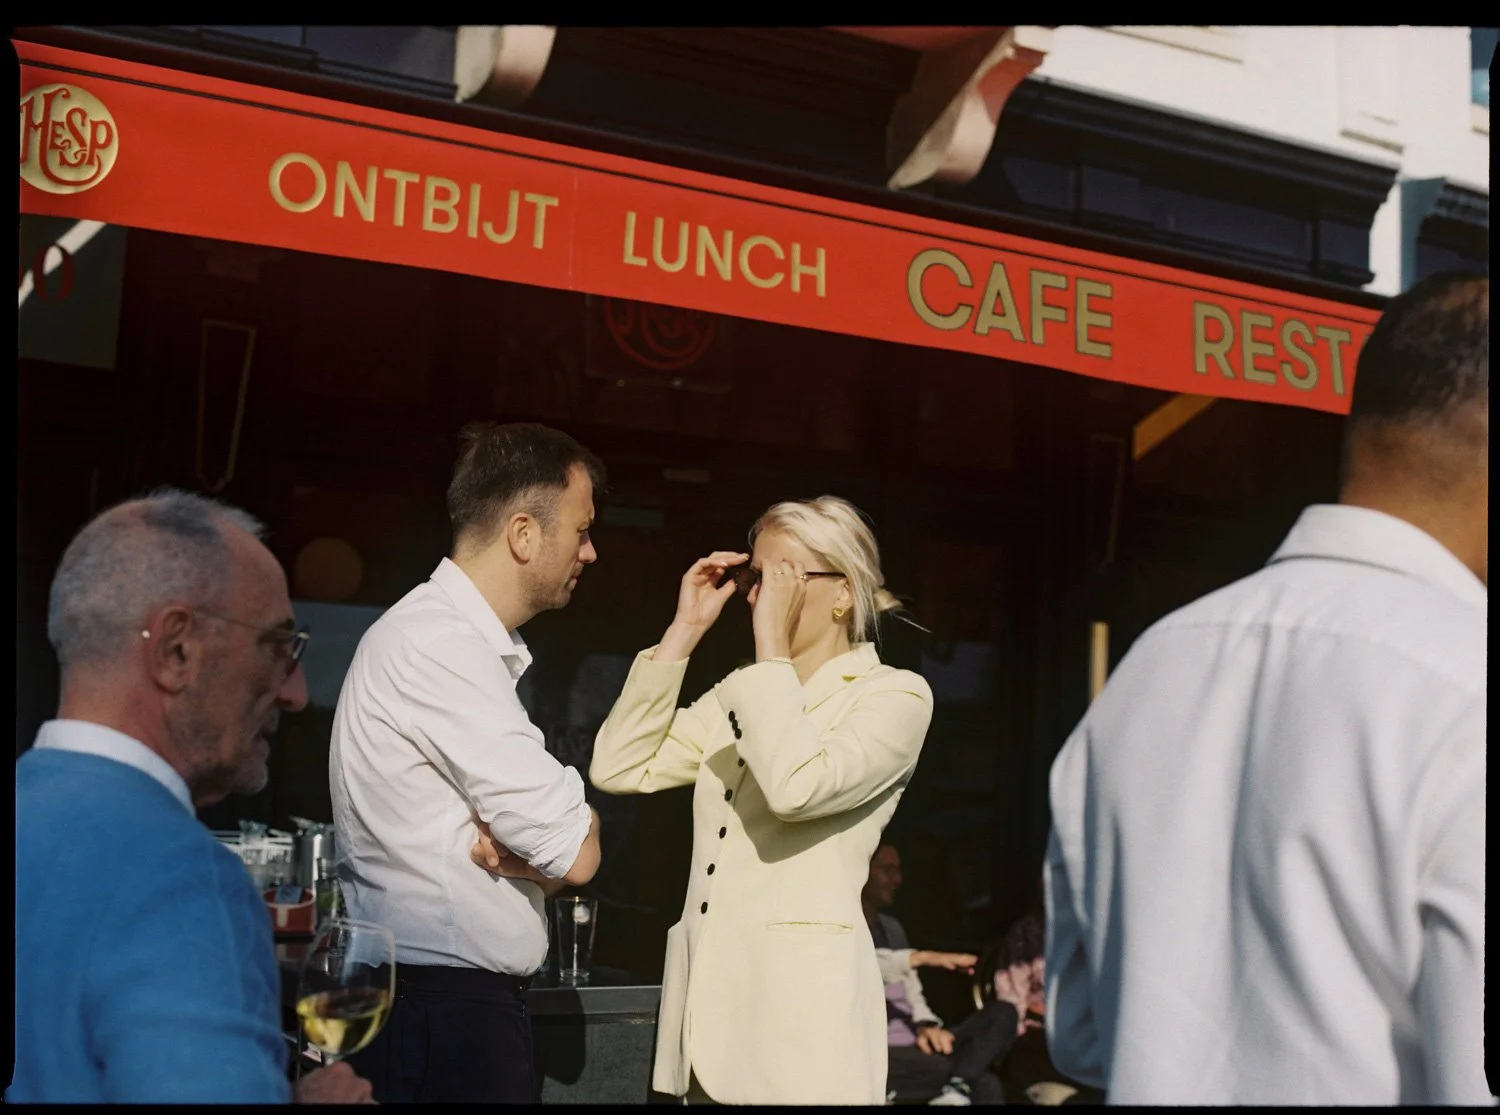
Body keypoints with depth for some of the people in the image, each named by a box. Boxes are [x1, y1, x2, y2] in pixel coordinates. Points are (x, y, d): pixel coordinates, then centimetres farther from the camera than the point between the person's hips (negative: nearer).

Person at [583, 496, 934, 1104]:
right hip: (709, 994, 6)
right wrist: (683, 633, 3)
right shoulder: (742, 694, 15)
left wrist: (772, 648, -15)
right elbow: (617, 768, 4)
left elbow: (796, 788, -24)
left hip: (802, 1005, -6)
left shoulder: (895, 695, -5)